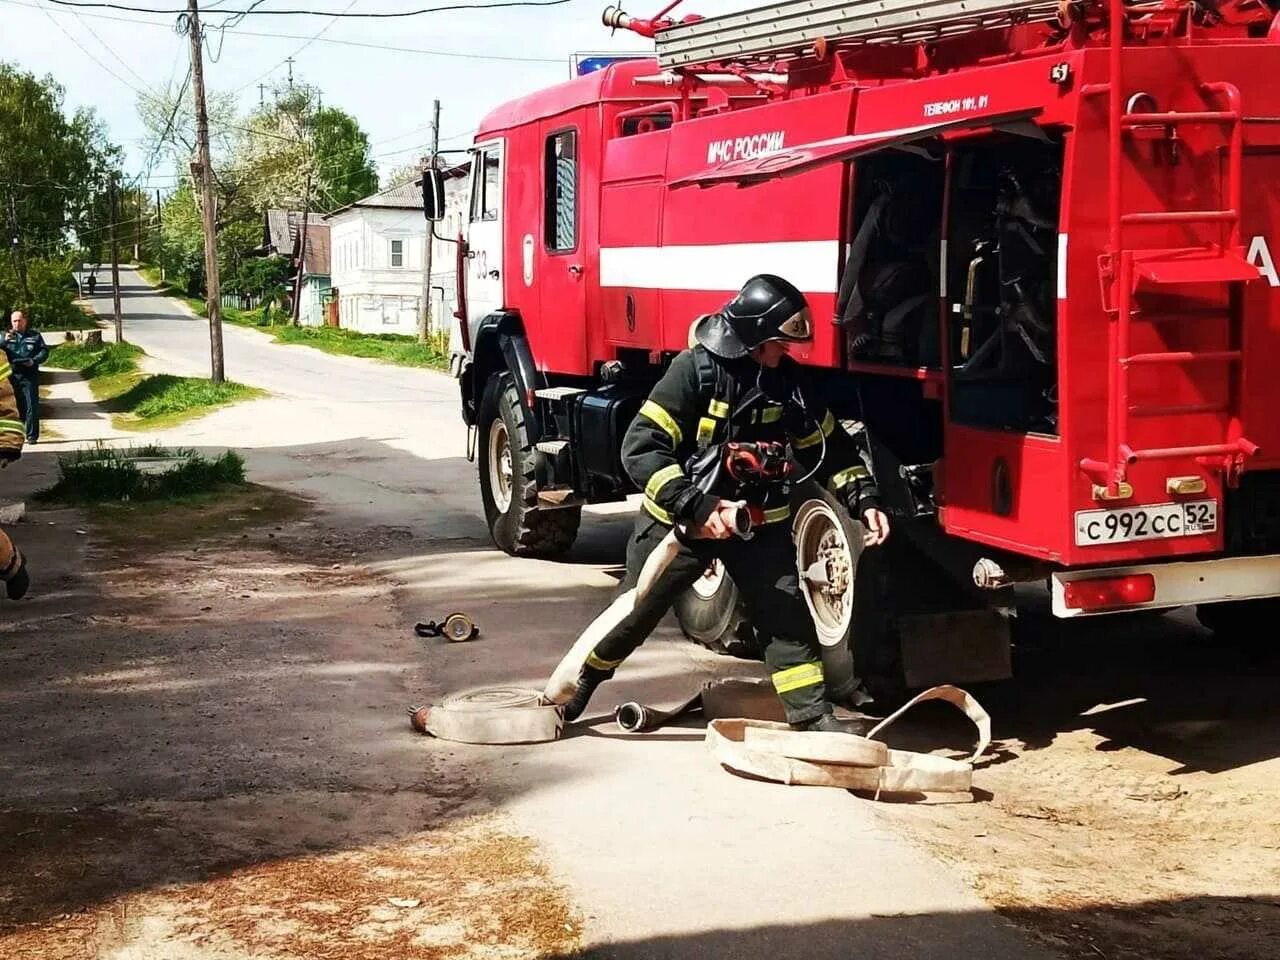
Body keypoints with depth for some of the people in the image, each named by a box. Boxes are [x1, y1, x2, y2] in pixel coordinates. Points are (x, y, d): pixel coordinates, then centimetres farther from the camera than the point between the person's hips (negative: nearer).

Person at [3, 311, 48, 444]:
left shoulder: (35, 336, 8)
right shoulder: (7, 336, 13)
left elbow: (44, 351, 4)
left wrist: (34, 361, -13)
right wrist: (5, 341, -16)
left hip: (30, 376, -2)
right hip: (12, 376, 2)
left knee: (32, 406, -8)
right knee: (16, 407, 9)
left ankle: (32, 436, -7)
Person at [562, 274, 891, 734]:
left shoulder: (786, 377, -5)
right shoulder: (694, 369, -21)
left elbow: (828, 445, 7)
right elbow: (641, 448, -26)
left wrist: (863, 499, -6)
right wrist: (698, 507, -32)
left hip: (757, 519, 4)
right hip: (679, 518, -4)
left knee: (787, 610, -5)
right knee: (633, 611, 7)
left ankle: (812, 714, 2)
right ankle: (577, 688, 30)